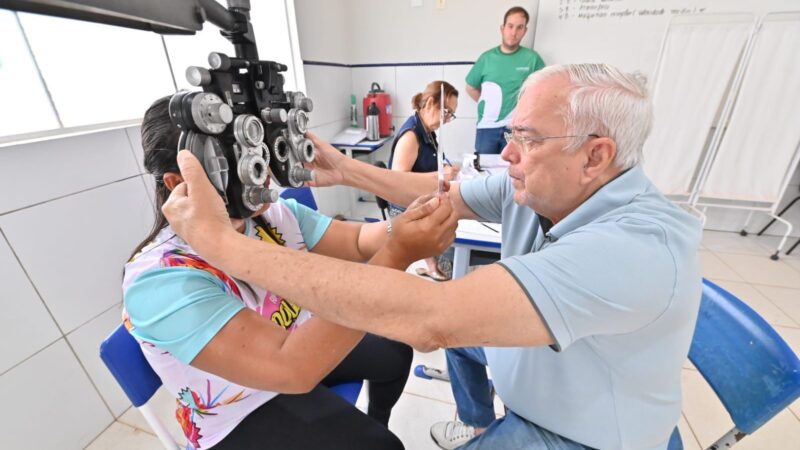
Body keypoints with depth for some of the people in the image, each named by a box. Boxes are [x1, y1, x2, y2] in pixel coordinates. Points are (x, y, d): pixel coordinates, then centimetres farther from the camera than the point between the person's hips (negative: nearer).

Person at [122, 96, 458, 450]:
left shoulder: (275, 212, -15)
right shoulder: (161, 281, -33)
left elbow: (357, 241, -13)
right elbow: (292, 367, -42)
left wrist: (416, 217, -34)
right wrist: (398, 253, -47)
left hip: (303, 341, 6)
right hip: (247, 413, -5)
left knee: (395, 350, 14)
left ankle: (378, 421, 44)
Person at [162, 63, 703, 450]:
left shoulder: (642, 245, -40)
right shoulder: (536, 186, -16)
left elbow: (430, 318, -49)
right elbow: (442, 194, -5)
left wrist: (219, 240, -44)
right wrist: (347, 171, -12)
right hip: (528, 366, 6)